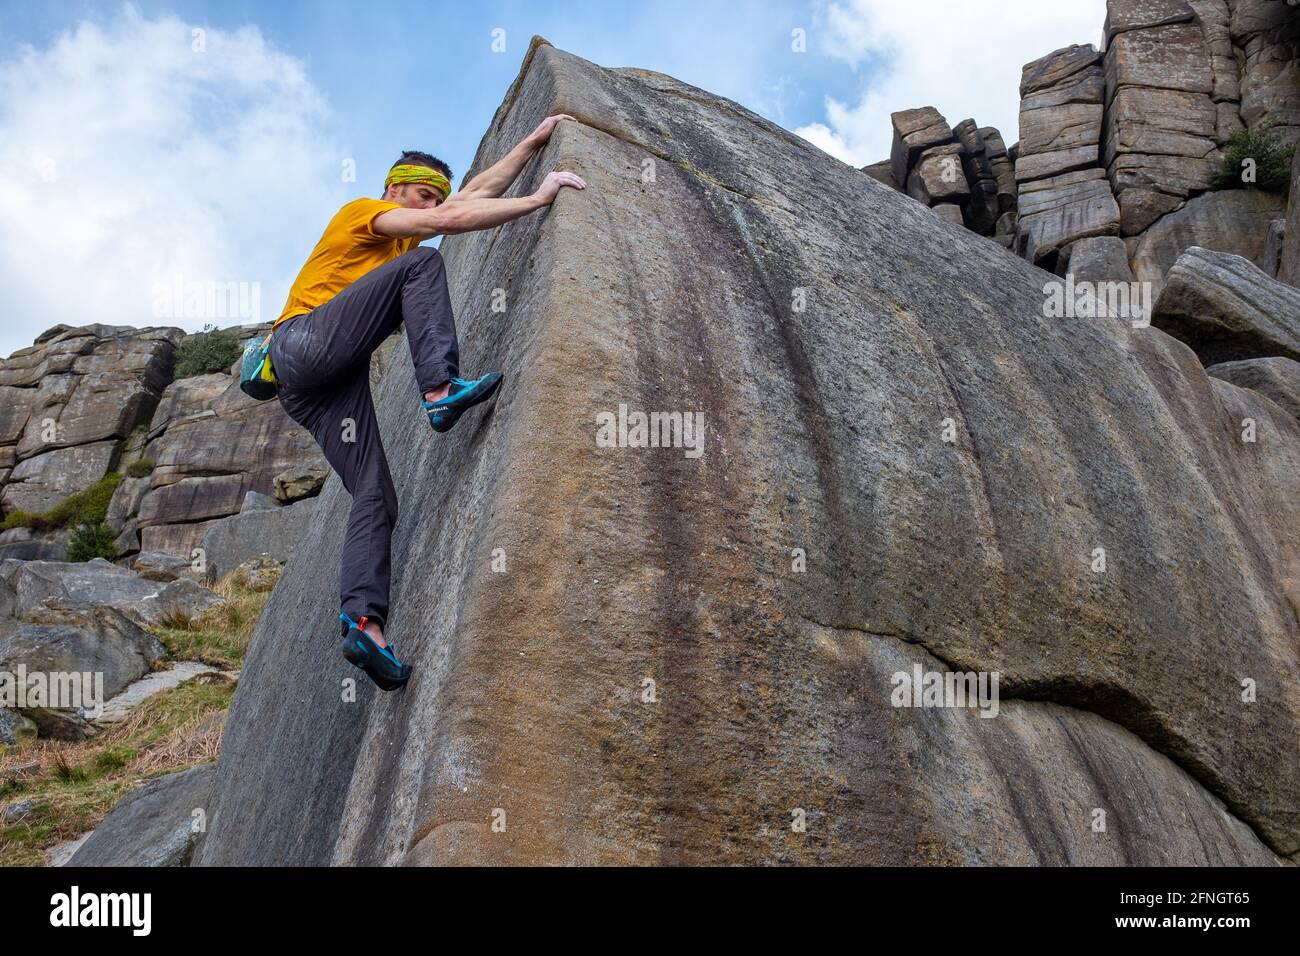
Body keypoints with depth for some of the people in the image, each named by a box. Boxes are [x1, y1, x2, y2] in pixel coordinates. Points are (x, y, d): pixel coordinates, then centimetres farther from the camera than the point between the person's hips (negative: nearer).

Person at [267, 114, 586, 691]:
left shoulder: (402, 235, 28)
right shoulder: (363, 212, 5)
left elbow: (475, 192, 27)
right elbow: (448, 221, -10)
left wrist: (533, 142, 27)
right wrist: (538, 199, -8)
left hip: (329, 384, 8)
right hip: (305, 344, -8)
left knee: (375, 497, -10)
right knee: (422, 263, -16)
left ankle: (362, 621, -23)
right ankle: (440, 390, -32)